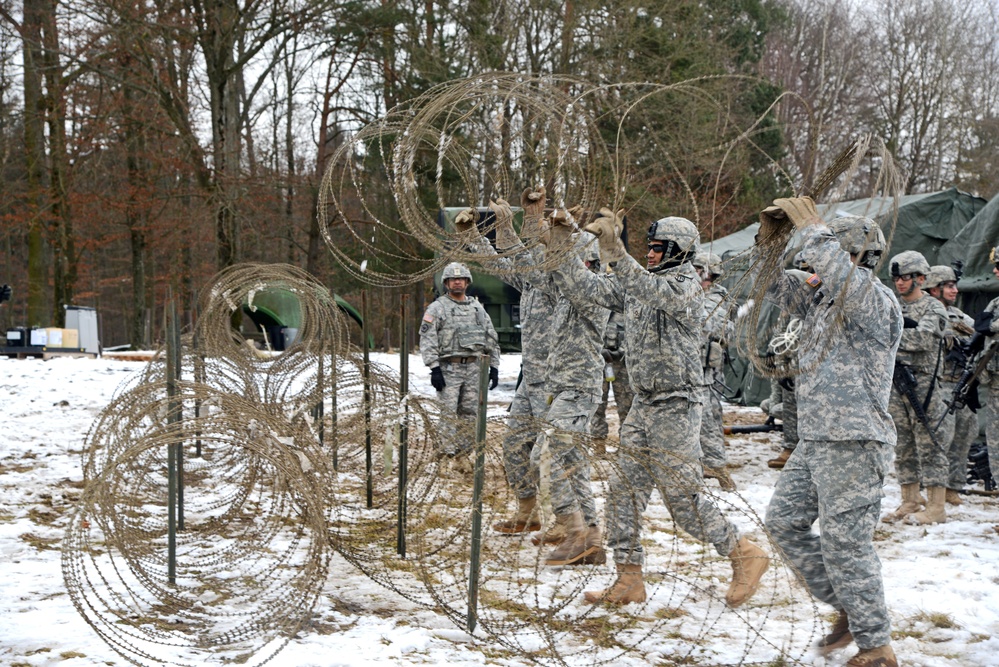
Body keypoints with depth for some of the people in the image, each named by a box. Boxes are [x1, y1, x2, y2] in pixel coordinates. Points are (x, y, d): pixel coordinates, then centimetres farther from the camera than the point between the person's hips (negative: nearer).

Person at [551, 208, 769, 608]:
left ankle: (745, 556, 11)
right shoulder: (636, 285, 12)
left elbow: (652, 292, -32)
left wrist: (615, 252, -42)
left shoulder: (686, 286, -12)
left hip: (675, 407, -8)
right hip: (643, 405, 8)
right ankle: (629, 579, 13)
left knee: (684, 497, -6)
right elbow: (588, 288, 11)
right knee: (624, 489, 6)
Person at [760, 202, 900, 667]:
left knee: (844, 540, -6)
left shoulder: (877, 301, -13)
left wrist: (810, 227, -22)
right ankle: (848, 608, 23)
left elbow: (840, 273, -33)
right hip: (814, 439, 9)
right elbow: (775, 286, 20)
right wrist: (768, 239, 4)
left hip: (853, 443, -9)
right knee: (784, 520, 13)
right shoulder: (821, 299, 14)